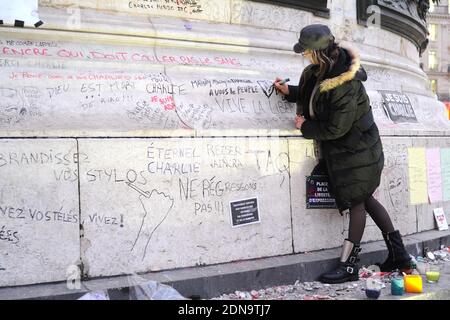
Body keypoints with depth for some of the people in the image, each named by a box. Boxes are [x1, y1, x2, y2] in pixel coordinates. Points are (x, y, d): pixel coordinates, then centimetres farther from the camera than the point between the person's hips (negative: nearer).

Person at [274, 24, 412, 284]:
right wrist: (289, 91, 8)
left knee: (357, 203, 1)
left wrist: (305, 127, -11)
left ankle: (349, 266, 11)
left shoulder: (345, 85, -28)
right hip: (341, 151, 9)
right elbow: (311, 94, 20)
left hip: (357, 152, -9)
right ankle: (399, 254, 25)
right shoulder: (322, 70, -1)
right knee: (365, 199, 15)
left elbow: (336, 128, -24)